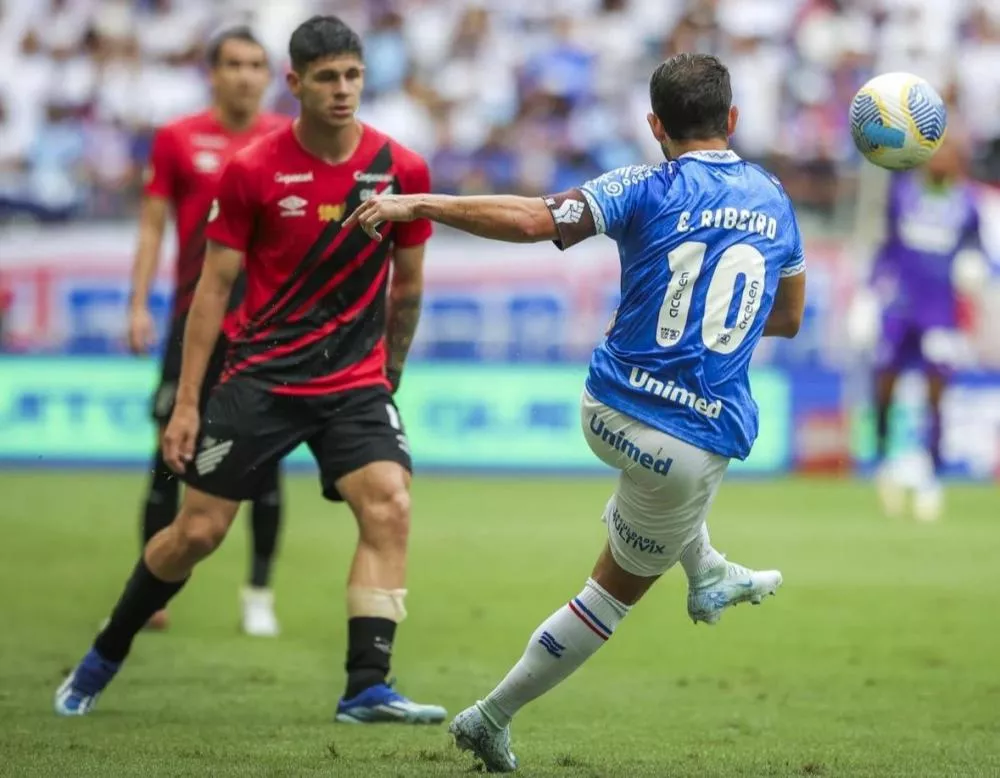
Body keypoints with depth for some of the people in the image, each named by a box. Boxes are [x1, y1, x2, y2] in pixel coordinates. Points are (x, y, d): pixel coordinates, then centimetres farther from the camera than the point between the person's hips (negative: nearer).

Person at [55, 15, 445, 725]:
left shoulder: (401, 170, -4)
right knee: (197, 531, 2)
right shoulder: (252, 171, -8)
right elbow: (214, 287, -3)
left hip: (355, 381, 1)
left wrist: (390, 374, 17)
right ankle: (104, 657, 26)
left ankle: (367, 688, -20)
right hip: (260, 377, -1)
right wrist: (186, 403, -4)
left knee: (389, 505, -22)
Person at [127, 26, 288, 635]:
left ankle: (260, 595, 8)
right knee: (172, 452, -1)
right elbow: (153, 224, 5)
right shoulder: (178, 139, 4)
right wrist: (139, 304, -2)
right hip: (196, 315, -1)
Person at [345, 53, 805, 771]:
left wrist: (417, 205, -17)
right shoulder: (774, 200, 6)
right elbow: (788, 317, 20)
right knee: (617, 590, 18)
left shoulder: (649, 190, -7)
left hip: (607, 414, -1)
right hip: (700, 441, 1)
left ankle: (707, 575, 39)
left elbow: (533, 219, -21)